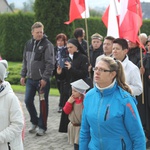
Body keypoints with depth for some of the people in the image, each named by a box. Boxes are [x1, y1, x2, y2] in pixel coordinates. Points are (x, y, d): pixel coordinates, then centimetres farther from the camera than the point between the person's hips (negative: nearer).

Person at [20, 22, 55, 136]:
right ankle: (34, 122, 27)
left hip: (42, 80, -6)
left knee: (43, 103, 3)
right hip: (30, 79, 6)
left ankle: (42, 126, 13)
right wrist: (23, 75, 12)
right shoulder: (28, 44, 9)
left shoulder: (47, 45, -10)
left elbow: (50, 63, -14)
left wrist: (45, 78, -18)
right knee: (28, 101, 7)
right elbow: (25, 61, 16)